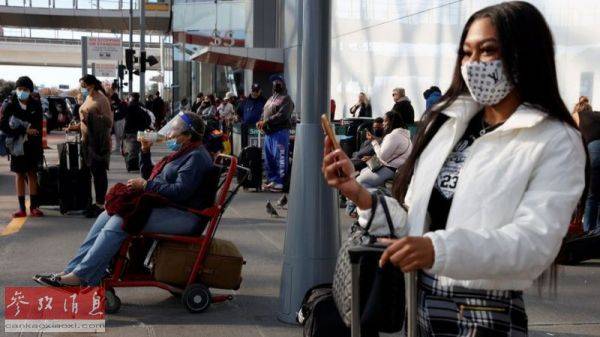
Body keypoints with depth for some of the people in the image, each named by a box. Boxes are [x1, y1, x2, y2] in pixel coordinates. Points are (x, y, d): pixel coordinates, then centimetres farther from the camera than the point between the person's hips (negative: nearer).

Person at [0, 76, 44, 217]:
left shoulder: (36, 105, -1)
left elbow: (38, 127, 0)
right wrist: (25, 130, -16)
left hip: (32, 145, 0)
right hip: (17, 145, 0)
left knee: (32, 174, 4)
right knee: (20, 174, 6)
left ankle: (33, 206, 9)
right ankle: (21, 208, 9)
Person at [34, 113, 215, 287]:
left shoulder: (196, 157, -11)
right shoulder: (182, 153, 21)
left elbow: (180, 191, -23)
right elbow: (150, 176, 26)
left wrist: (145, 185, -16)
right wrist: (145, 151, 12)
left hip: (184, 216, -11)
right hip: (164, 207, 11)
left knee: (119, 222, -23)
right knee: (107, 216, 0)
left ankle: (80, 275, -20)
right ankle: (72, 269, -2)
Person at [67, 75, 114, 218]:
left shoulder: (101, 100, -11)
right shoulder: (88, 99, 16)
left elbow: (109, 121, -16)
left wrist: (92, 116, -24)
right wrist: (76, 127, 13)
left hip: (99, 142, -8)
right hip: (88, 141, 8)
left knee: (99, 172, -5)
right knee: (94, 172, 11)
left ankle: (100, 205, -1)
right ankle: (98, 203, 17)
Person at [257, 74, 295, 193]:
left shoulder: (286, 99, -5)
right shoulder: (271, 98, 23)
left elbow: (282, 115, -18)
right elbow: (264, 112, 24)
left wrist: (267, 121, -20)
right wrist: (260, 122, 2)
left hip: (280, 132, -9)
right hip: (268, 133, 9)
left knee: (280, 158, -8)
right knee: (269, 158, 11)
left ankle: (280, 183, -6)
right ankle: (271, 180, 19)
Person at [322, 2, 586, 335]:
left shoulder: (556, 142, -8)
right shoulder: (448, 123, 8)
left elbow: (536, 240, -21)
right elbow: (415, 223, 8)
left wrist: (440, 250, -35)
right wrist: (359, 194, -9)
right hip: (418, 305, 5)